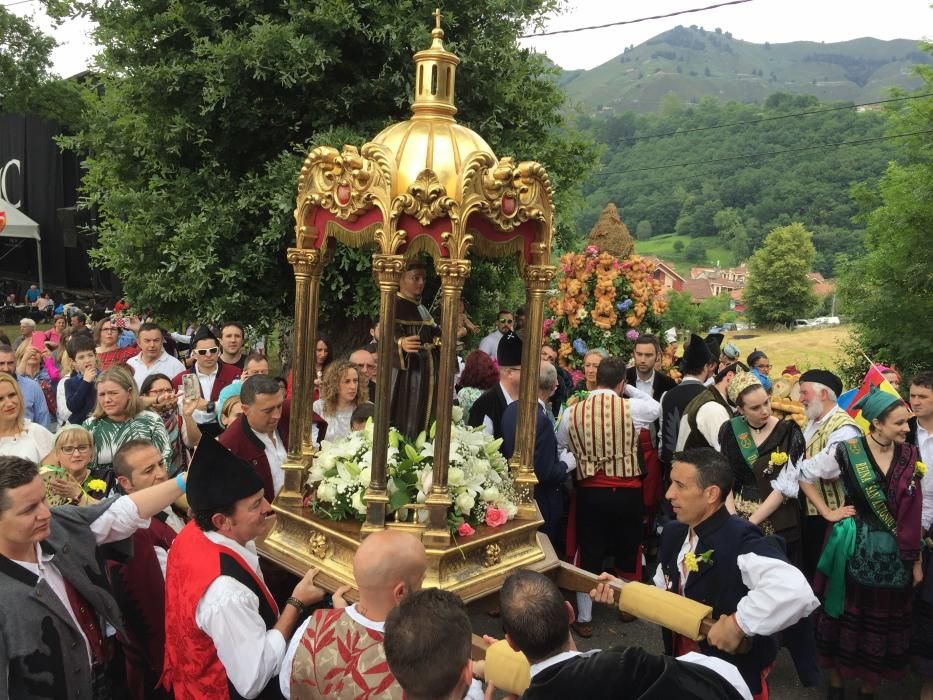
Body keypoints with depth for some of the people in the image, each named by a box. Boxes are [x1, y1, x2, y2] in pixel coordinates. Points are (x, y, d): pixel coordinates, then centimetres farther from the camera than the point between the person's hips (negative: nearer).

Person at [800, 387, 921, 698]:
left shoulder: (910, 455, -1)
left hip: (896, 553, 3)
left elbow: (914, 512, 3)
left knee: (882, 621, 14)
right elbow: (803, 474, -6)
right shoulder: (848, 452, -13)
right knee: (848, 616, 10)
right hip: (855, 550, -3)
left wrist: (916, 560, 4)